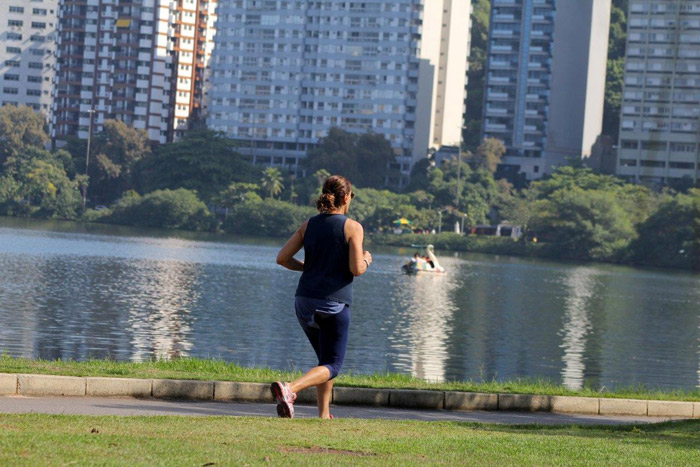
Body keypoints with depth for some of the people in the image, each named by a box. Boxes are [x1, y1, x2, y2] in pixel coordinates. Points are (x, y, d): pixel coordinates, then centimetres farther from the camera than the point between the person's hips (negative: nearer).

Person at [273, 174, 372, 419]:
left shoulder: (308, 225, 6)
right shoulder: (353, 227, -7)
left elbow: (282, 258, 3)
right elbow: (356, 269, -13)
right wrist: (366, 260, 9)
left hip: (305, 300, 5)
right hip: (334, 303, -5)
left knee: (326, 358, 23)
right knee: (332, 366, 2)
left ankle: (324, 416, 18)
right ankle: (289, 389, -25)